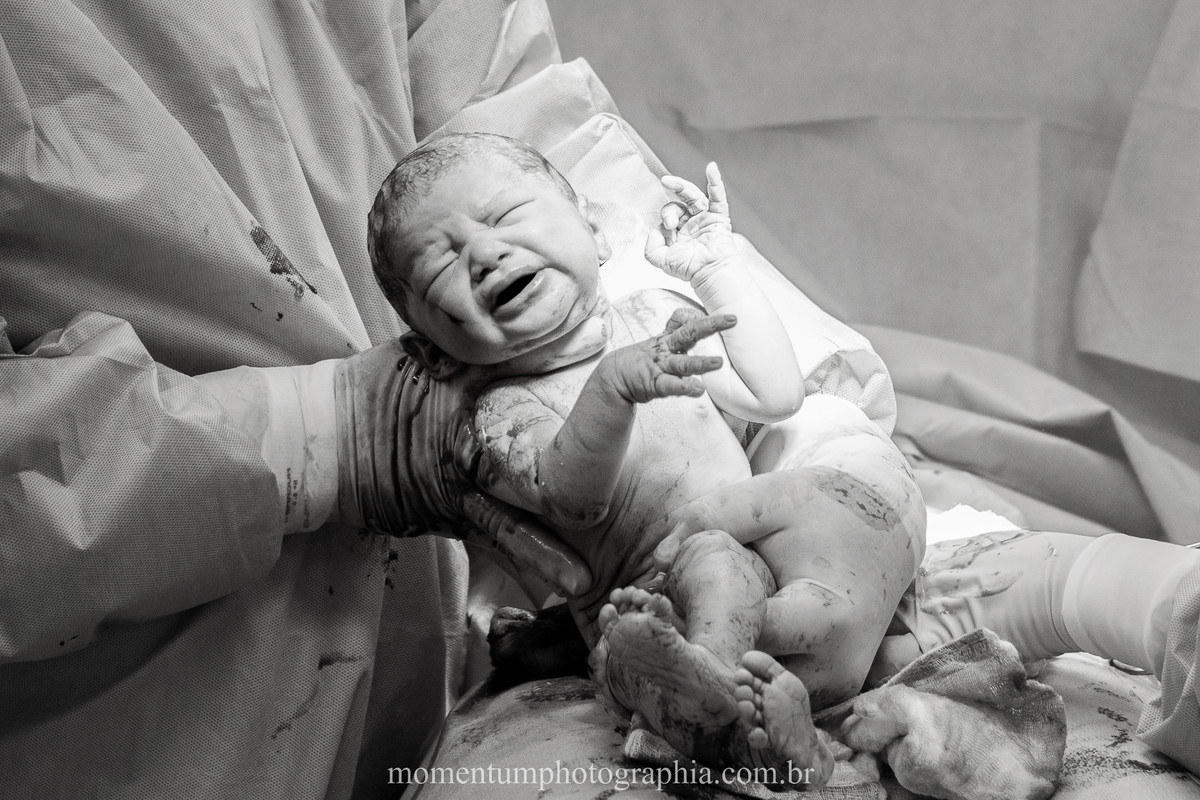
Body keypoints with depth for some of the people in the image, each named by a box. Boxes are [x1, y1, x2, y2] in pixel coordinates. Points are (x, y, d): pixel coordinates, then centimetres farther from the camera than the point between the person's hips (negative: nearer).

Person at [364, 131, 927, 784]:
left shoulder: (654, 319, 17)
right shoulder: (499, 412, 0)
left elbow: (773, 395, 14)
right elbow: (574, 497, -20)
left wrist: (718, 271, 15)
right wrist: (613, 385, -36)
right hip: (654, 579, -6)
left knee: (870, 455, -14)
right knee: (711, 565, -37)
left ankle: (829, 608, -40)